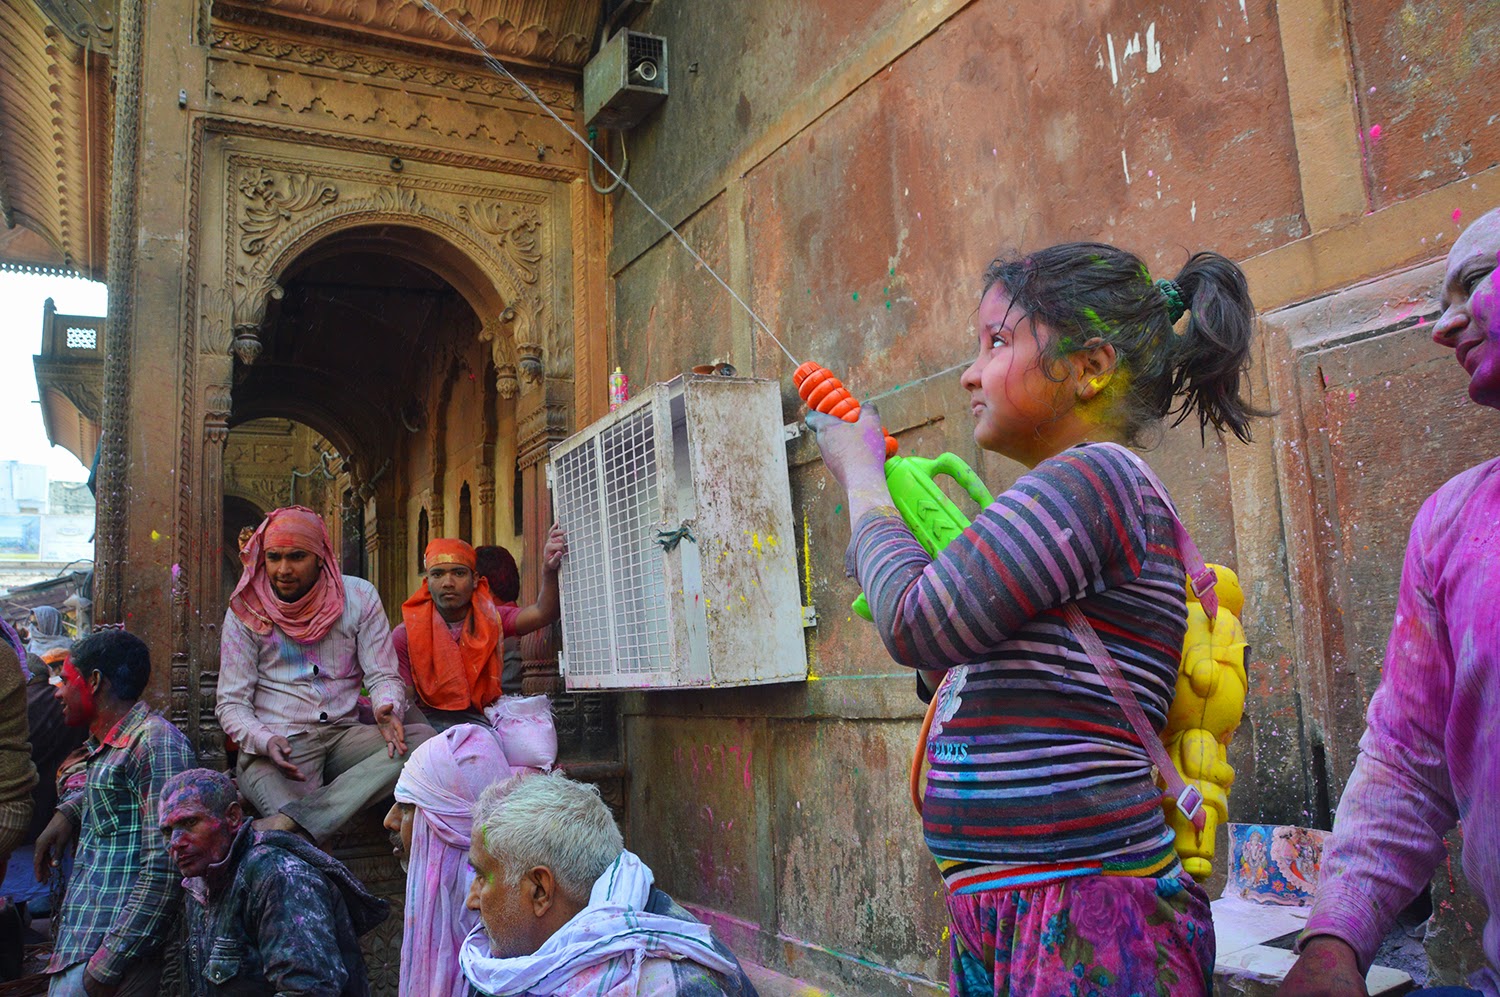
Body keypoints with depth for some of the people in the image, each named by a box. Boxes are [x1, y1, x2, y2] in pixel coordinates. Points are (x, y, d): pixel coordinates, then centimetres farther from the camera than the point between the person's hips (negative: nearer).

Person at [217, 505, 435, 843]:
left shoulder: (358, 596, 5)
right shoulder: (246, 610, 3)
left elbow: (383, 676, 5)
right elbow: (231, 704, 1)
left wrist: (387, 709, -20)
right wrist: (265, 741, -20)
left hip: (343, 734, 3)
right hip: (274, 748, -3)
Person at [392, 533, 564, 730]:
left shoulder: (490, 619, 4)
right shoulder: (406, 634, -1)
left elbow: (542, 613, -12)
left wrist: (549, 570, -31)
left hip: (480, 719, 1)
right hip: (428, 721, 0)